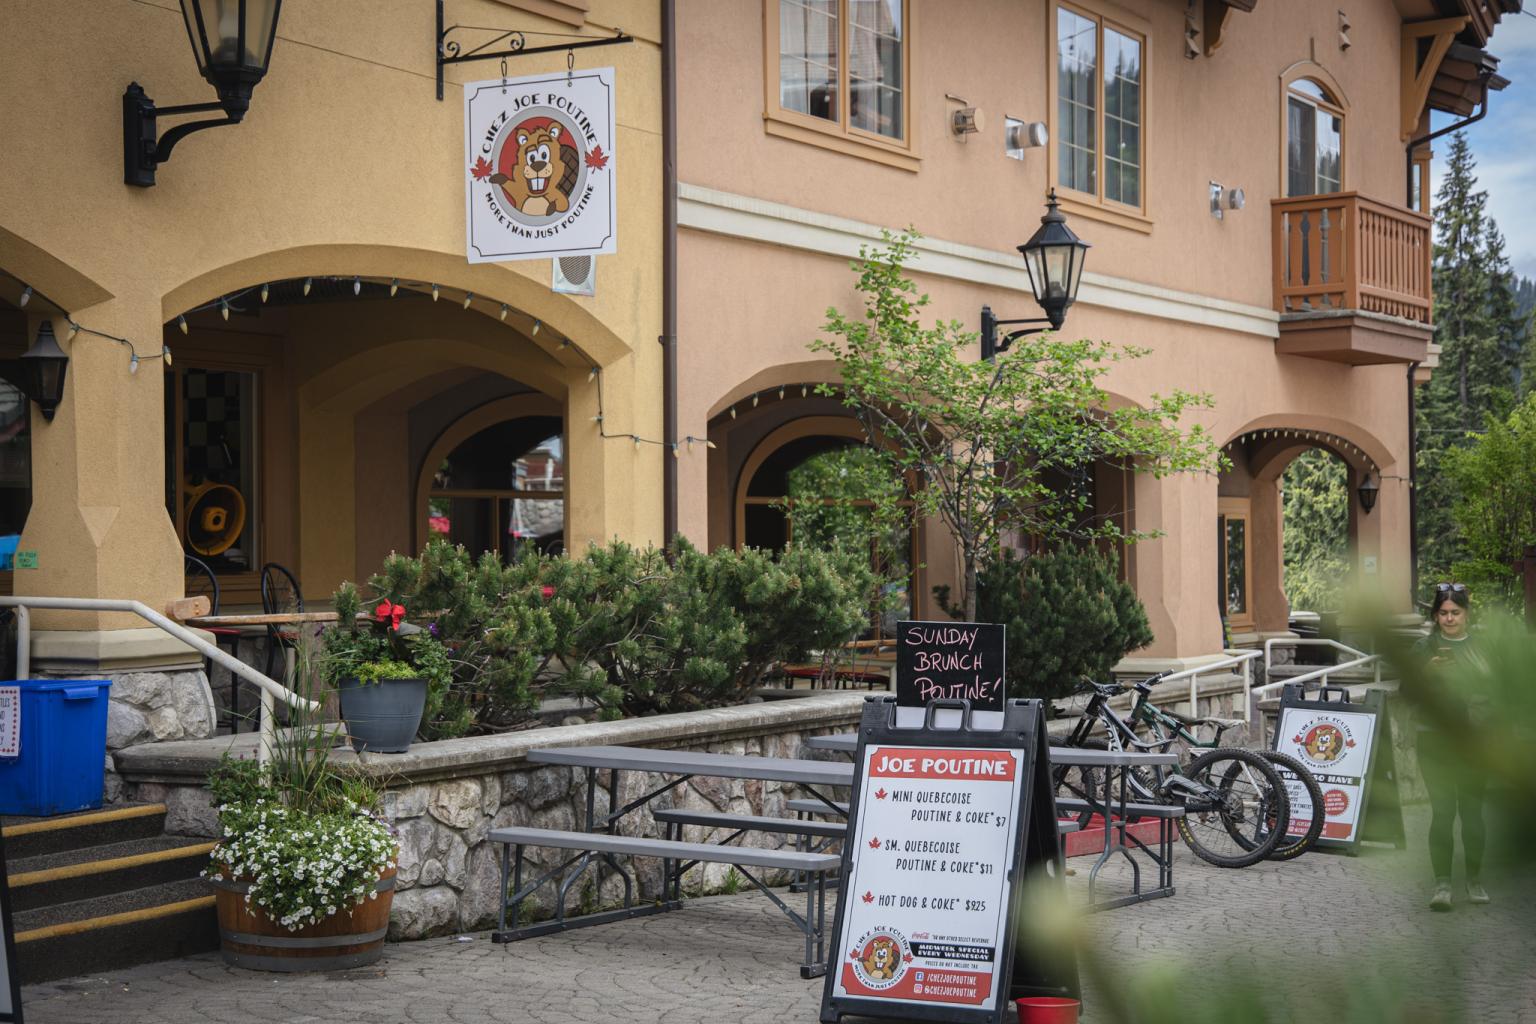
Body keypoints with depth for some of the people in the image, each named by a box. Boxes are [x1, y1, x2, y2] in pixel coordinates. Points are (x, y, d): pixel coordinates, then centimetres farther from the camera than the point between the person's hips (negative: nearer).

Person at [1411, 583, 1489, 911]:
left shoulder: (1482, 647, 10)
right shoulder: (1424, 649, 4)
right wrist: (1426, 673, -20)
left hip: (1473, 739, 2)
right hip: (1436, 739, -2)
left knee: (1472, 810, 5)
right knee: (1442, 811, -7)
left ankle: (1475, 880, 18)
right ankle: (1442, 884, -7)